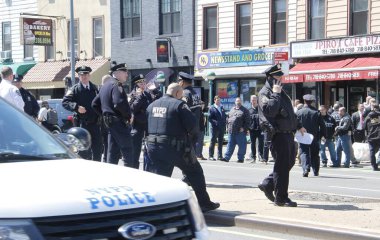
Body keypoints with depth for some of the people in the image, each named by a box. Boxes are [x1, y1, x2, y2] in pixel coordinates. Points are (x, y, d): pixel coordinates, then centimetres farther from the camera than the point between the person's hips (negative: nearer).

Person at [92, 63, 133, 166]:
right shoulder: (116, 85, -13)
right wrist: (128, 115, -13)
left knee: (113, 151, 12)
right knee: (127, 150, -6)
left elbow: (95, 104, 22)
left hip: (108, 122, 10)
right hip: (119, 122, -10)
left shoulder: (105, 85, 18)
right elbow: (119, 103, -27)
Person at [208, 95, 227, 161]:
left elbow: (224, 117, 21)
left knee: (220, 142, 8)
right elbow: (209, 118, -6)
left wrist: (224, 125, 8)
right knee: (213, 141, -2)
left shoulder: (222, 108, 17)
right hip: (215, 128, -5)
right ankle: (210, 156, 2)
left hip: (222, 128, 5)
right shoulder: (212, 108, 0)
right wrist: (215, 122, -20)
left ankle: (220, 156, 13)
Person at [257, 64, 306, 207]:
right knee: (282, 166, -5)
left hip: (288, 133, 9)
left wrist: (298, 126, 31)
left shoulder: (280, 92, 21)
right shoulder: (265, 93, -9)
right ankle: (281, 198, 2)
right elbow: (270, 110, -28)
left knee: (289, 162, 15)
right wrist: (275, 94, -21)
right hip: (277, 134, -9)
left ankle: (267, 185, 27)